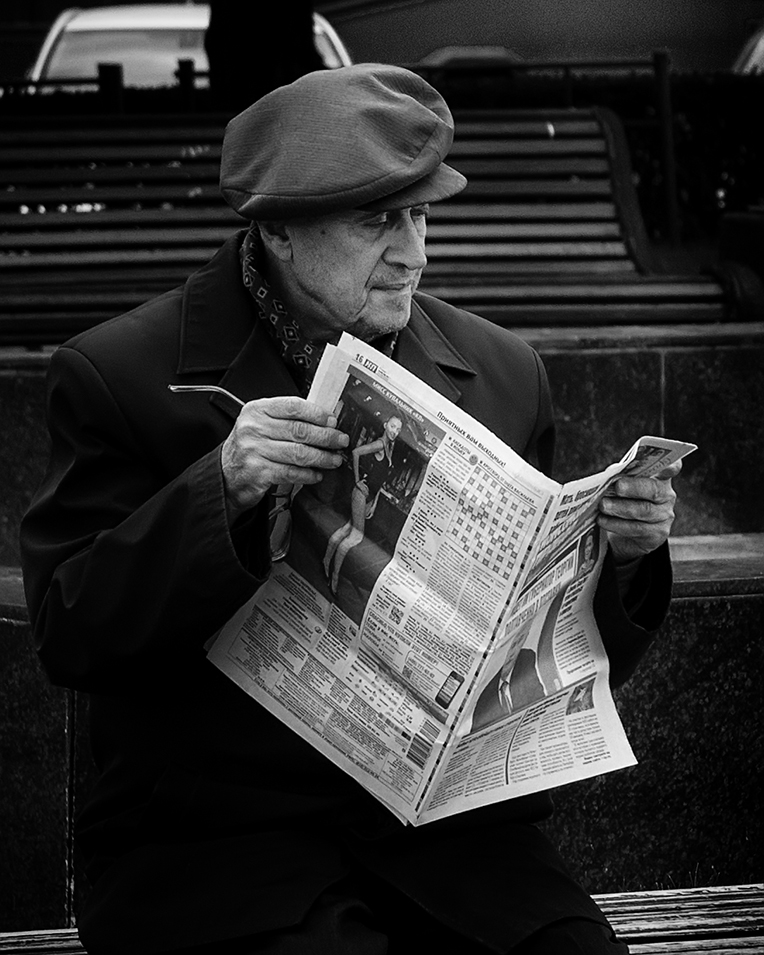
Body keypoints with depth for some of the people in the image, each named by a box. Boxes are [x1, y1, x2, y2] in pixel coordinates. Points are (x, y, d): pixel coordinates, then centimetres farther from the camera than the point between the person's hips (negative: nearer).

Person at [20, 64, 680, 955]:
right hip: (219, 840, -3)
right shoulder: (118, 374, -1)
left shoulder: (502, 374, 10)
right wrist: (220, 490, -22)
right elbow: (66, 637, -9)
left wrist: (619, 556, -7)